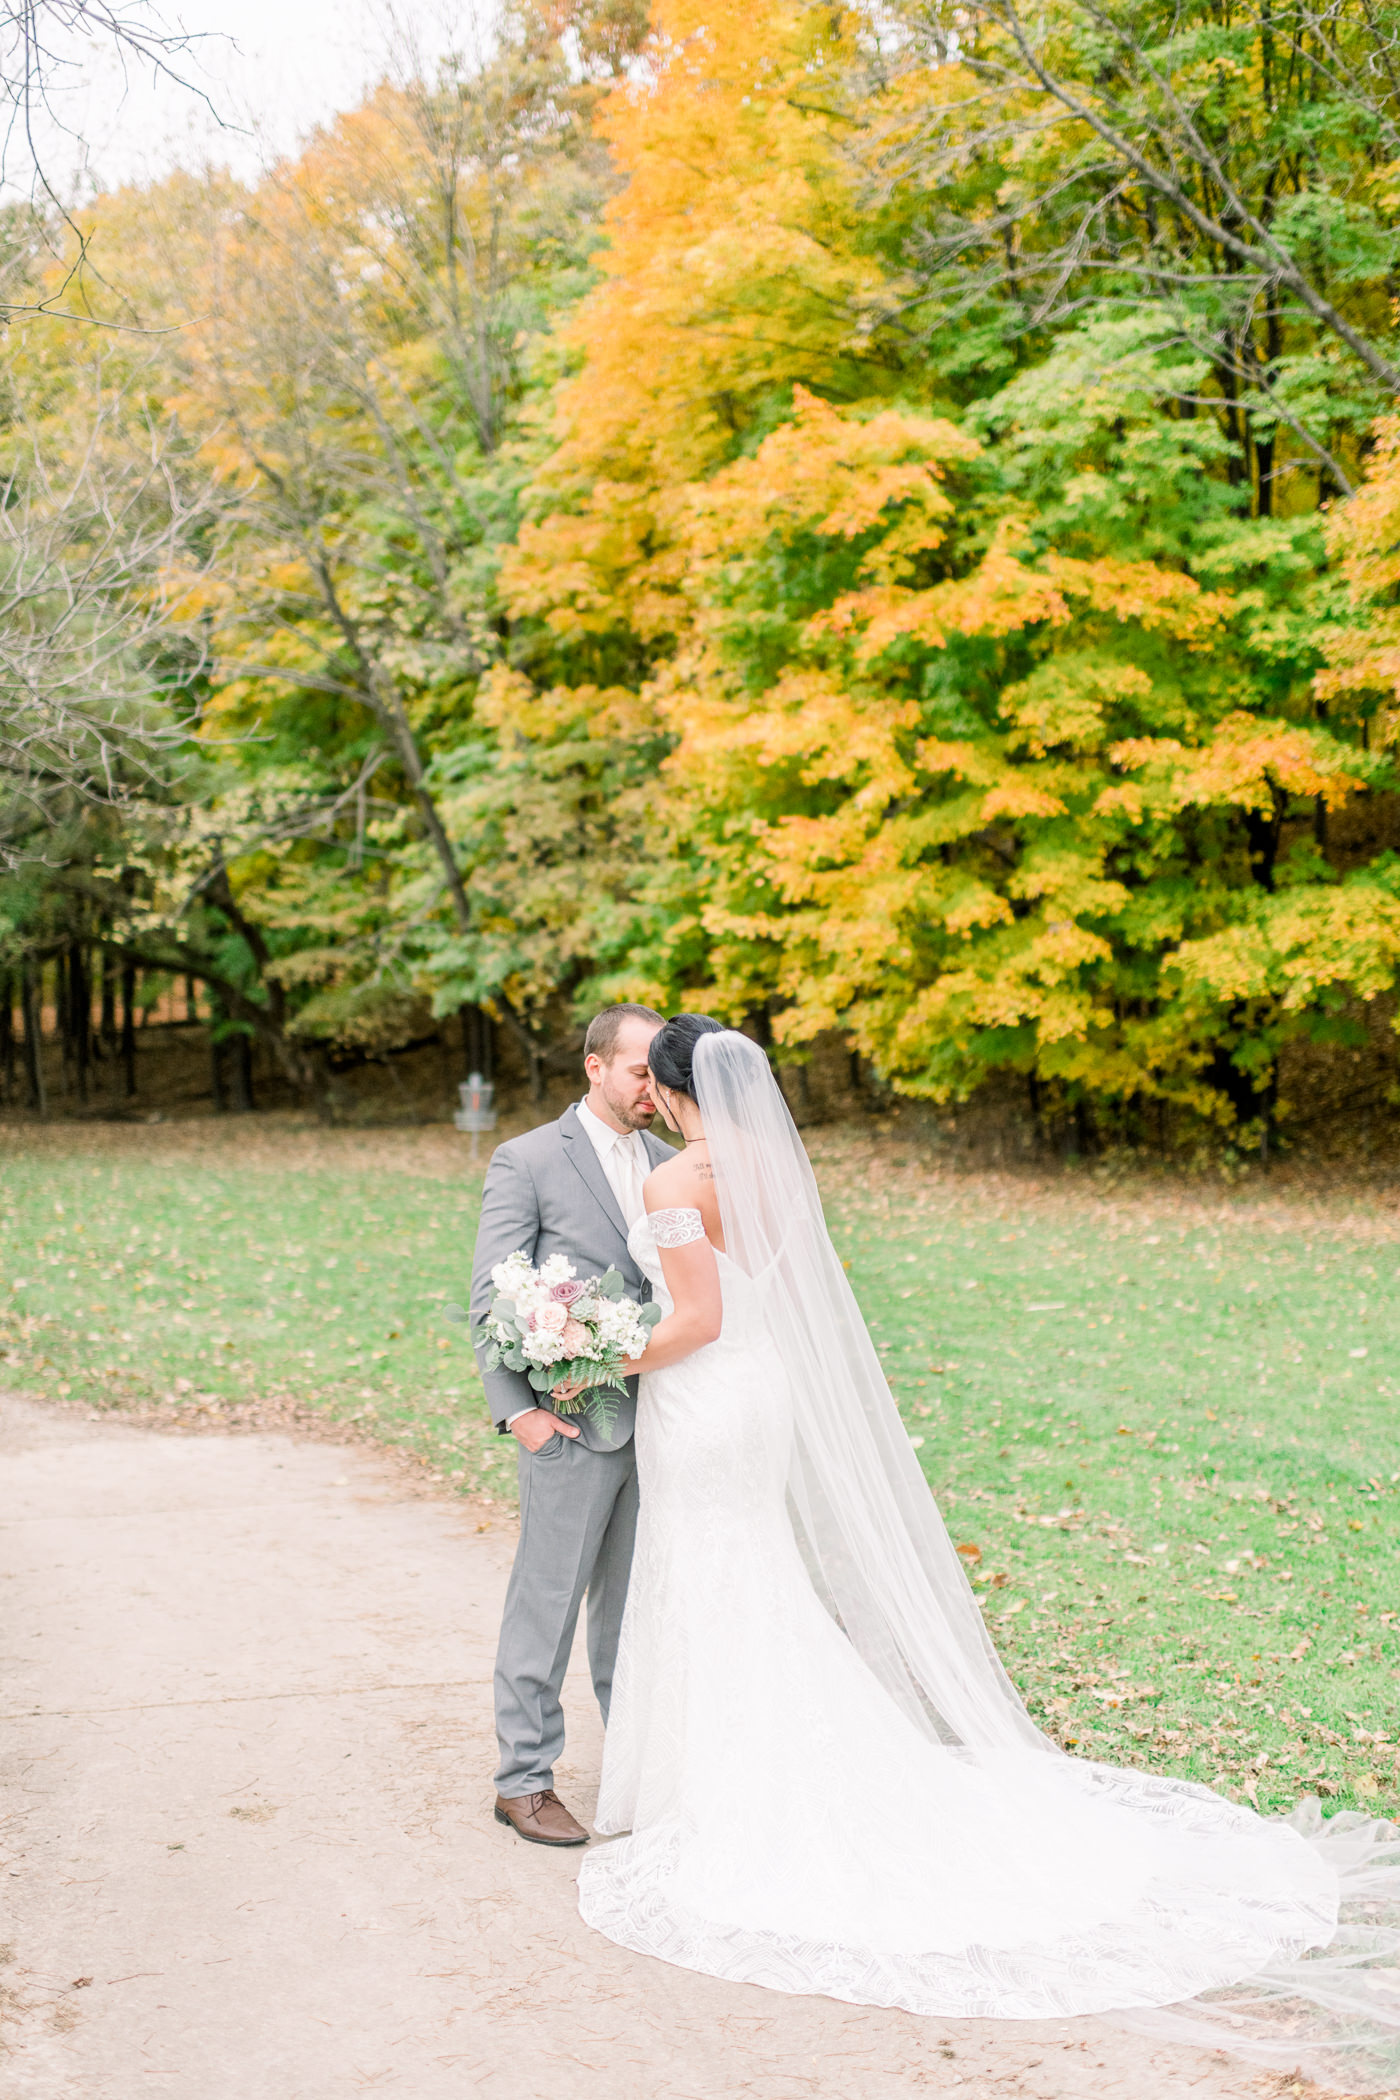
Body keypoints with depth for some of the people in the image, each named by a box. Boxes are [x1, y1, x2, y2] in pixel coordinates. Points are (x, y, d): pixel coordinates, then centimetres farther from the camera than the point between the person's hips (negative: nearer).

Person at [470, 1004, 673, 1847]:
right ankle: (524, 1779, 13)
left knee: (639, 1603, 15)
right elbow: (491, 1296, -8)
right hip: (575, 1425, -5)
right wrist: (518, 1408, -14)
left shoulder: (669, 1166, 11)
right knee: (549, 1604, 2)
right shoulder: (529, 1160, -6)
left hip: (661, 1420, 5)